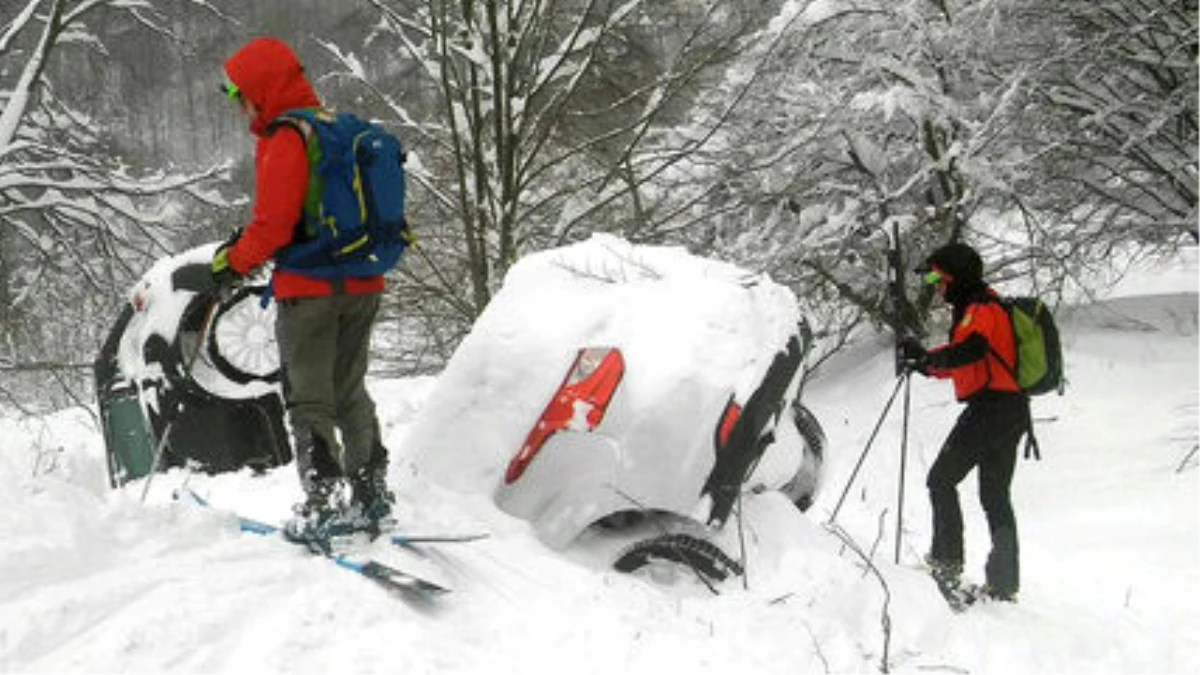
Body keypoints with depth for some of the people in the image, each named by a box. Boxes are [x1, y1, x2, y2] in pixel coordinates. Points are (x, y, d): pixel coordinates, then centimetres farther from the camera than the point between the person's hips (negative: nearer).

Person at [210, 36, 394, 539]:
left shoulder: (283, 141, -14)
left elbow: (274, 224, -20)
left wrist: (235, 262, -4)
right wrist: (250, 238, 18)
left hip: (309, 290, -8)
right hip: (362, 285, 8)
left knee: (309, 400, 0)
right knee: (350, 390, 18)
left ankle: (322, 502, -3)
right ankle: (371, 492, 21)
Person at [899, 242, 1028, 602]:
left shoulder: (980, 308, -11)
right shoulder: (981, 307, 22)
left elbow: (969, 350, -31)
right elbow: (964, 364, 26)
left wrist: (928, 357, -31)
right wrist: (928, 363, 12)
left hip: (989, 407, -10)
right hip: (1012, 411, 10)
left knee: (941, 480, -3)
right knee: (995, 496, 11)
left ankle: (947, 562, -6)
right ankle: (1004, 583, 12)